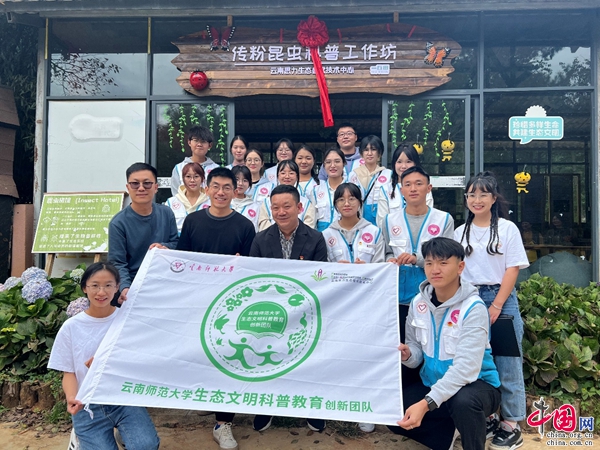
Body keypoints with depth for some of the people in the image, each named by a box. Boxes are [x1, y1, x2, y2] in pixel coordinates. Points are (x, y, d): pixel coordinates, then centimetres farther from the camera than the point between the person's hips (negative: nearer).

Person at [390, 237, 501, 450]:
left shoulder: (474, 309, -22)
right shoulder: (419, 302, -4)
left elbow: (465, 369, -30)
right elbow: (417, 349, 4)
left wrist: (427, 403, -38)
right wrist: (407, 354, -22)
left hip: (477, 384, -5)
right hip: (432, 383, 6)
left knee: (463, 402, -38)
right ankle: (448, 432, 12)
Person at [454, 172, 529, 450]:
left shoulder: (507, 228, 1)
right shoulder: (460, 232, 10)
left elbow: (512, 270, -4)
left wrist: (495, 307, -11)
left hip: (501, 299, -3)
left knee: (507, 363, 1)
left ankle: (511, 426, 11)